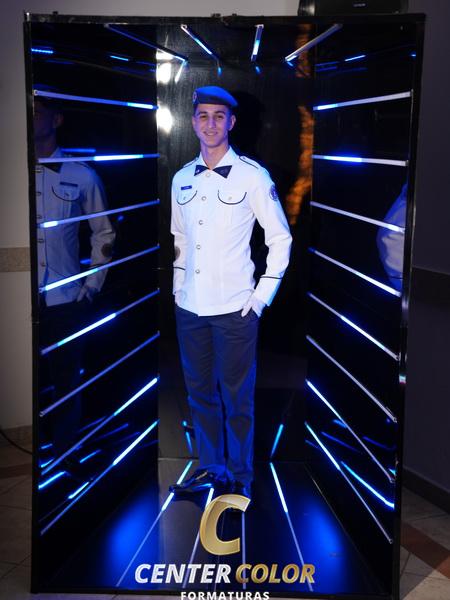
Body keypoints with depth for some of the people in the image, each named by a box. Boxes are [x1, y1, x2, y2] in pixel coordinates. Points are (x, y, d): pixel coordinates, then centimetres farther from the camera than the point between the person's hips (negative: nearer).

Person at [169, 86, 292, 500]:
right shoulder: (182, 179, 8)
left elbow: (280, 238, -2)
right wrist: (179, 285, 12)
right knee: (200, 393, 15)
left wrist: (264, 295, -6)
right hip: (189, 308, 5)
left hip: (235, 309, -5)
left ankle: (240, 479, 20)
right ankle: (211, 468, 31)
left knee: (237, 398, 5)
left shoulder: (252, 176, -5)